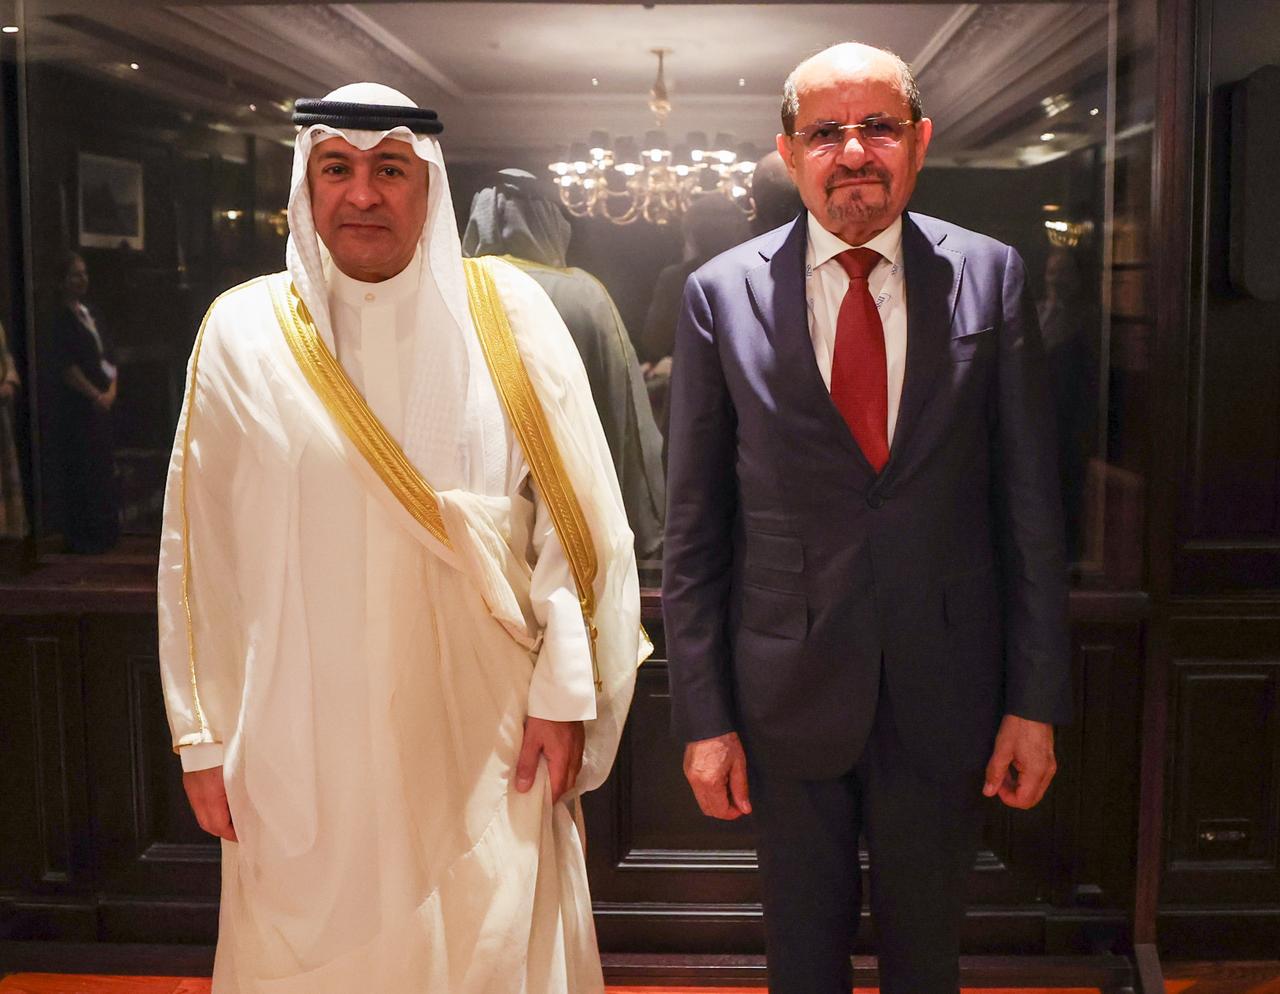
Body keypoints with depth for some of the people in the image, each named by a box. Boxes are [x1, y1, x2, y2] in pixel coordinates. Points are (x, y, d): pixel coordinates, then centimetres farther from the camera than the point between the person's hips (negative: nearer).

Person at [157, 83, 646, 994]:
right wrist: (203, 738, 4)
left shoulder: (504, 312, -1)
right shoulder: (243, 332, 0)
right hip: (302, 749, 1)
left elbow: (578, 514, -1)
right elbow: (200, 550, 3)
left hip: (483, 740, 0)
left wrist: (565, 694, -5)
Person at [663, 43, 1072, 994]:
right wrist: (703, 715, -3)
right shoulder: (722, 294, -5)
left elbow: (1030, 501, -1)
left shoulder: (991, 275, -2)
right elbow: (694, 527, -2)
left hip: (947, 690, 1)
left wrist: (1036, 700, -2)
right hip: (787, 691, 0)